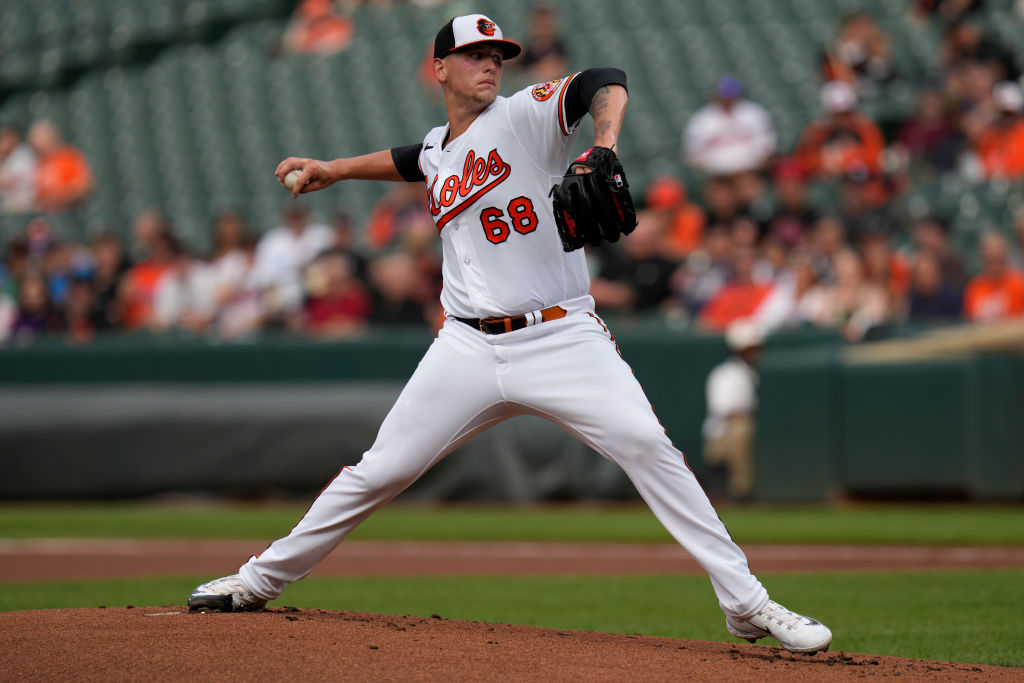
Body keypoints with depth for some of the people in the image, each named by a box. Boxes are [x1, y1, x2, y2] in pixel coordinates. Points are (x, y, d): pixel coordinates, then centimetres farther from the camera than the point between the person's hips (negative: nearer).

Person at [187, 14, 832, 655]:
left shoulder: (525, 115, -2)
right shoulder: (438, 150, 15)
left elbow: (605, 84, -21)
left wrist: (605, 144, -38)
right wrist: (336, 169, 35)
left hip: (561, 335, -4)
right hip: (470, 348, 4)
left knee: (648, 447, -21)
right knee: (379, 471, 3)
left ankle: (746, 604, -18)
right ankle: (260, 580, 19)